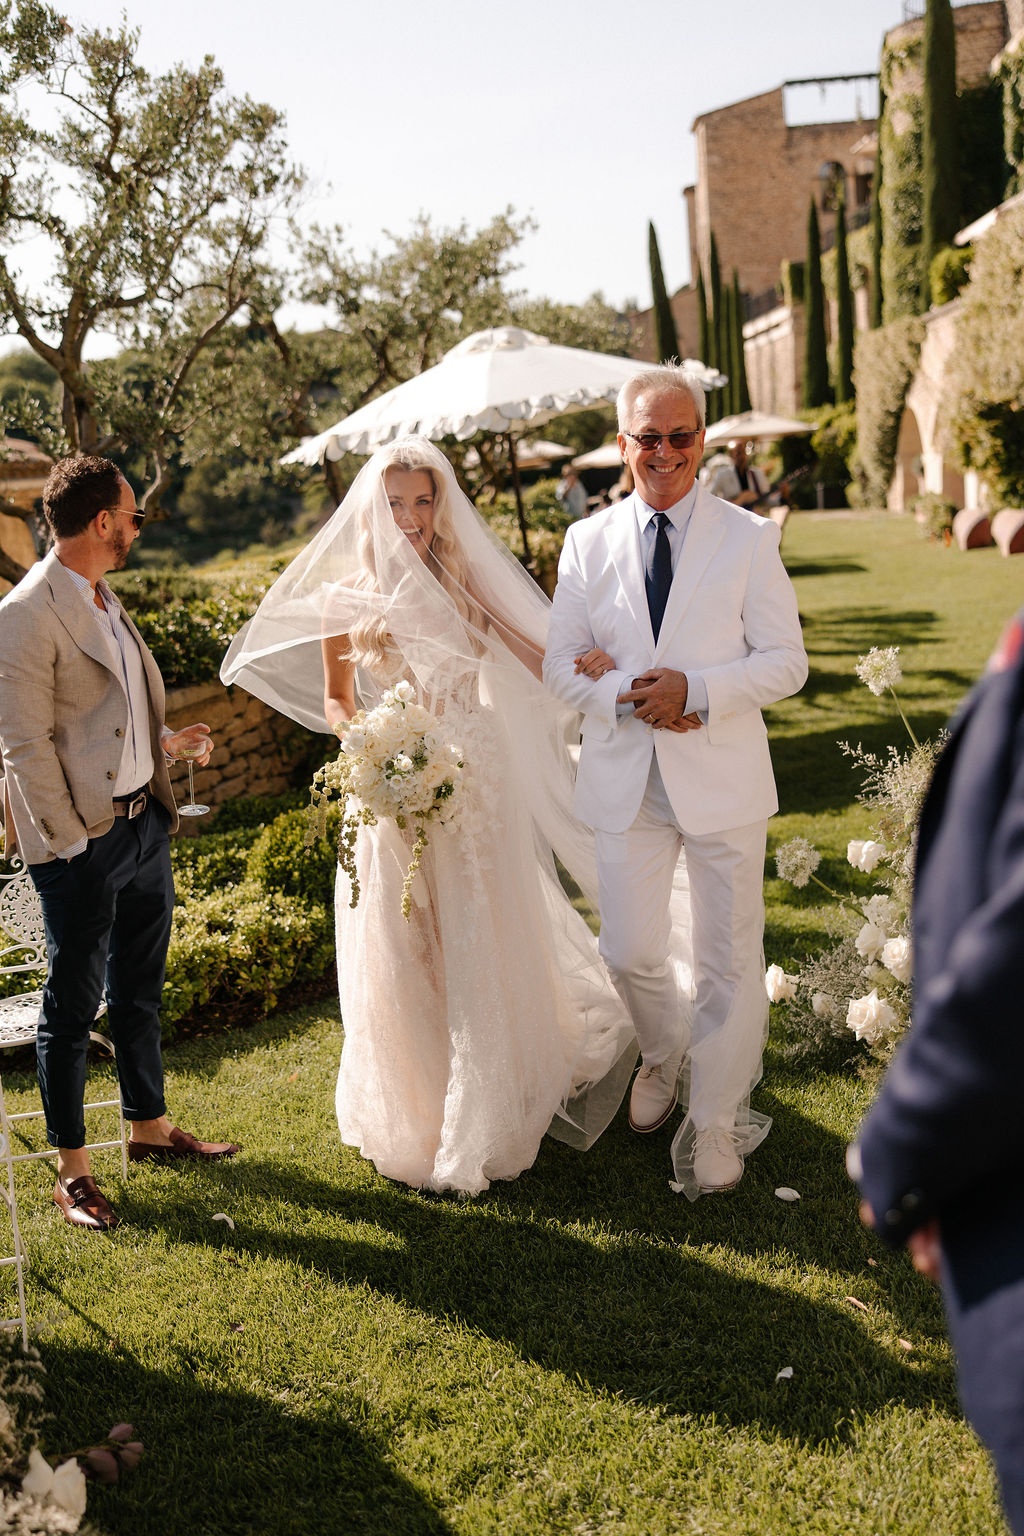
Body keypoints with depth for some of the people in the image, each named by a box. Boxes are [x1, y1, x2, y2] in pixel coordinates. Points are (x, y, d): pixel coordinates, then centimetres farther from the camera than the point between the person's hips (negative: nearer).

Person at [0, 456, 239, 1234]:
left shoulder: (104, 600, 10)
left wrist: (162, 741, 9)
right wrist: (72, 843, -17)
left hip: (144, 822, 9)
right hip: (84, 839, -8)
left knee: (140, 989, 20)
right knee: (73, 1003, 6)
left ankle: (150, 1126, 37)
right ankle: (72, 1170, 20)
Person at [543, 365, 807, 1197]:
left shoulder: (749, 537, -2)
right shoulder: (588, 542, 5)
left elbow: (786, 661, -5)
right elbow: (561, 664, 5)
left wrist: (695, 690, -20)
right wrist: (627, 697, -15)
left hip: (723, 781, -2)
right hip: (625, 780, 2)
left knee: (729, 959, 7)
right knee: (630, 953, 9)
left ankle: (716, 1120, 26)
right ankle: (666, 1058, 42)